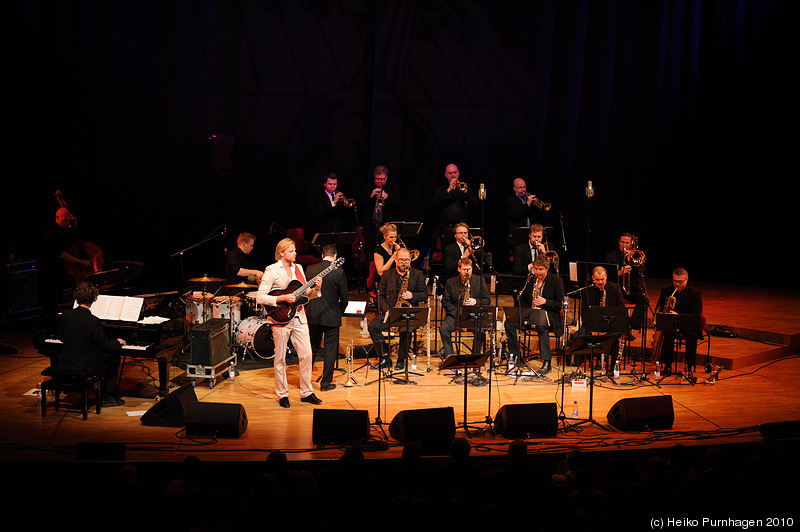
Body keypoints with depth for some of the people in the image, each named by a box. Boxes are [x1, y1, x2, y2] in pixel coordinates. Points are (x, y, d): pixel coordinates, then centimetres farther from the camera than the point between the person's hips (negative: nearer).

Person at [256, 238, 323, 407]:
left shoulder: (298, 268, 11)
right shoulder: (272, 271, -8)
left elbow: (305, 294, 16)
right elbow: (259, 298, -14)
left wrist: (315, 289, -4)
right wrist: (283, 298, -20)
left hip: (299, 317, 5)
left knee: (307, 355, 4)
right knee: (280, 358, 3)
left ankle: (306, 392, 16)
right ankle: (282, 395, 16)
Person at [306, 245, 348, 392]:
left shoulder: (310, 269, -1)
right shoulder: (339, 272, -11)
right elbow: (344, 298, -7)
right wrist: (340, 312, 11)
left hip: (313, 316, 4)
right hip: (332, 316, -4)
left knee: (312, 347, 17)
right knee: (330, 350, 5)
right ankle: (326, 383, 9)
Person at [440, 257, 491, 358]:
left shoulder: (479, 280, 5)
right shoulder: (451, 282, 7)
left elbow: (487, 300, 6)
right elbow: (445, 301, 6)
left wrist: (476, 302, -15)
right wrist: (456, 312, -10)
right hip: (455, 315, 1)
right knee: (443, 328, -28)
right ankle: (449, 356, -19)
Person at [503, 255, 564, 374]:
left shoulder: (556, 281, -1)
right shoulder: (530, 280, 11)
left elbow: (560, 305, -4)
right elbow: (522, 300, 17)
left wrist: (545, 301, -20)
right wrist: (527, 313, -3)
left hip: (548, 314, -5)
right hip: (530, 312, 5)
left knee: (541, 325, -40)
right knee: (509, 322, -21)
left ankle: (546, 363, -39)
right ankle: (514, 354, -10)